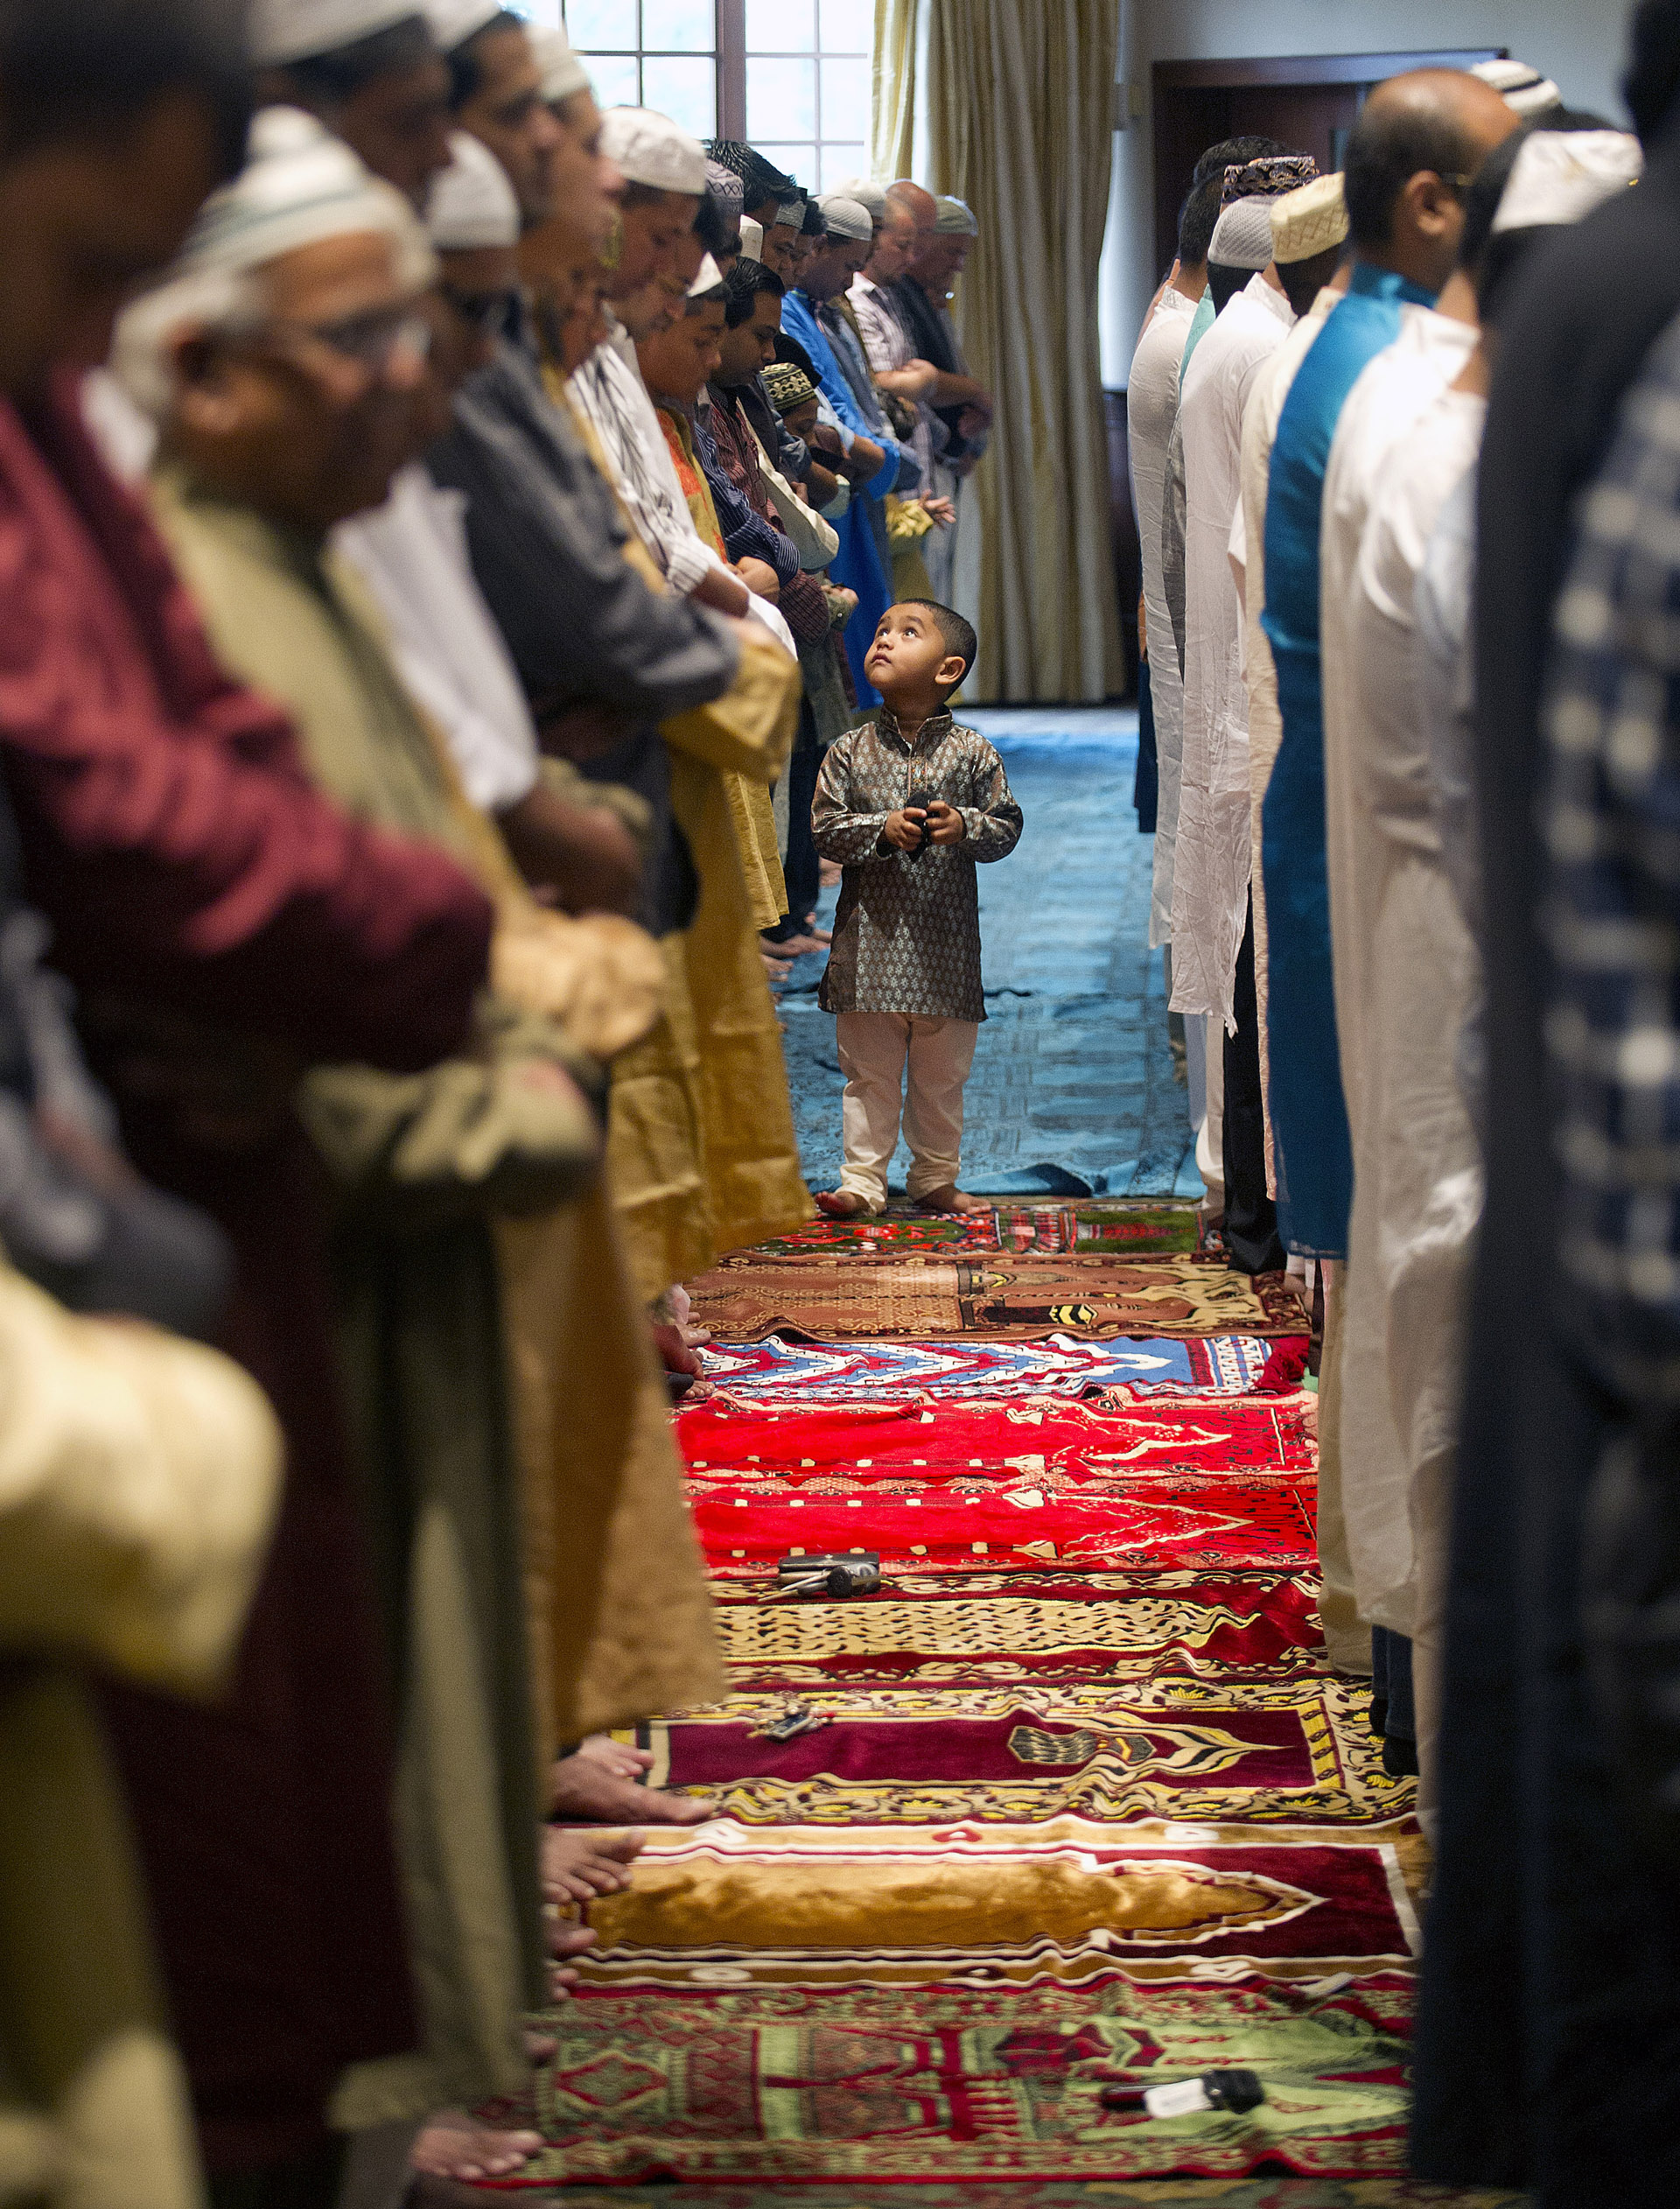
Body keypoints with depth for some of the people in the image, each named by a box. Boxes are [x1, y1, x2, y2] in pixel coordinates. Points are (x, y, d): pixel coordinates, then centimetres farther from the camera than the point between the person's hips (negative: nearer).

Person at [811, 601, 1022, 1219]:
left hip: (944, 941, 0)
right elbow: (826, 827, -3)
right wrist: (884, 830, -18)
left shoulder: (972, 753, -1)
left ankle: (935, 1179, 23)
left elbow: (1007, 825, 0)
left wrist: (963, 825, -19)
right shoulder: (850, 752, 0)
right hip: (872, 935, 0)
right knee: (870, 1073, 5)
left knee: (941, 1077, 11)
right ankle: (863, 1180, 11)